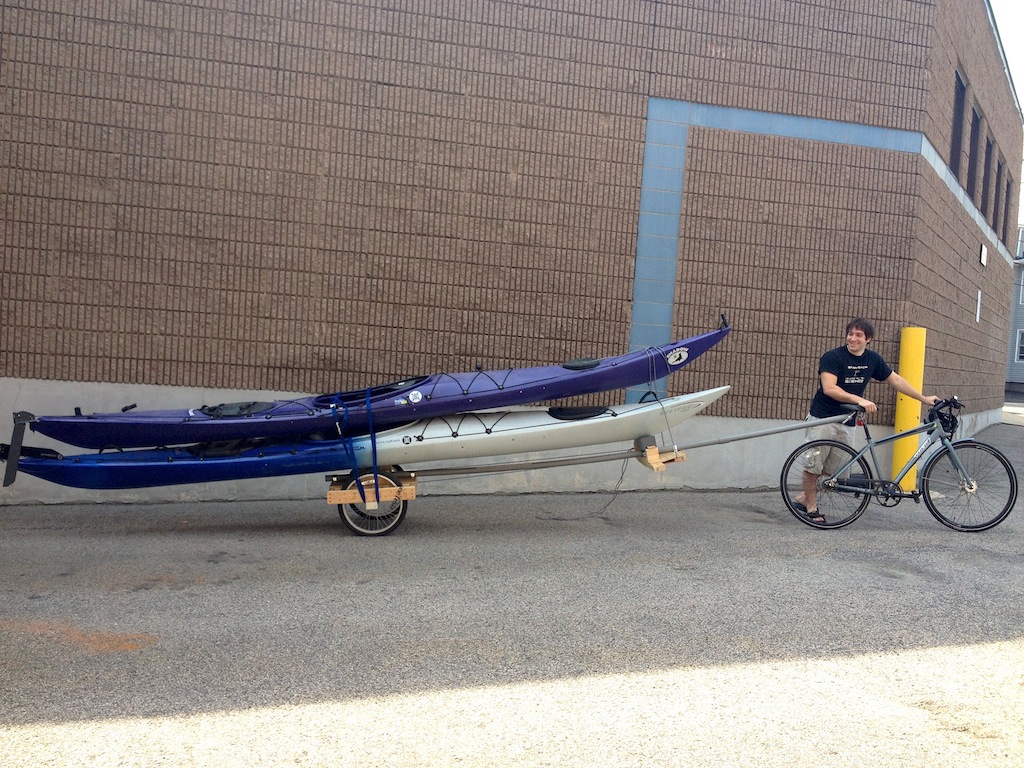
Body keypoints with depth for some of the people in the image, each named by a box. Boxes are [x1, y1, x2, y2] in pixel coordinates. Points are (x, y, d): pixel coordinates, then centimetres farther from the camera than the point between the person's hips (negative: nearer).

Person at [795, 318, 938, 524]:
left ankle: (804, 497, 21)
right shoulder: (832, 357, -13)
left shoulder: (873, 359, 5)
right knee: (813, 465, -3)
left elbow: (895, 379, 16)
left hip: (847, 423, 5)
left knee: (832, 469, 4)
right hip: (823, 419, -5)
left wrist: (924, 398, 19)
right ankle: (811, 507, 13)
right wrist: (860, 400, -31)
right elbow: (829, 388, -24)